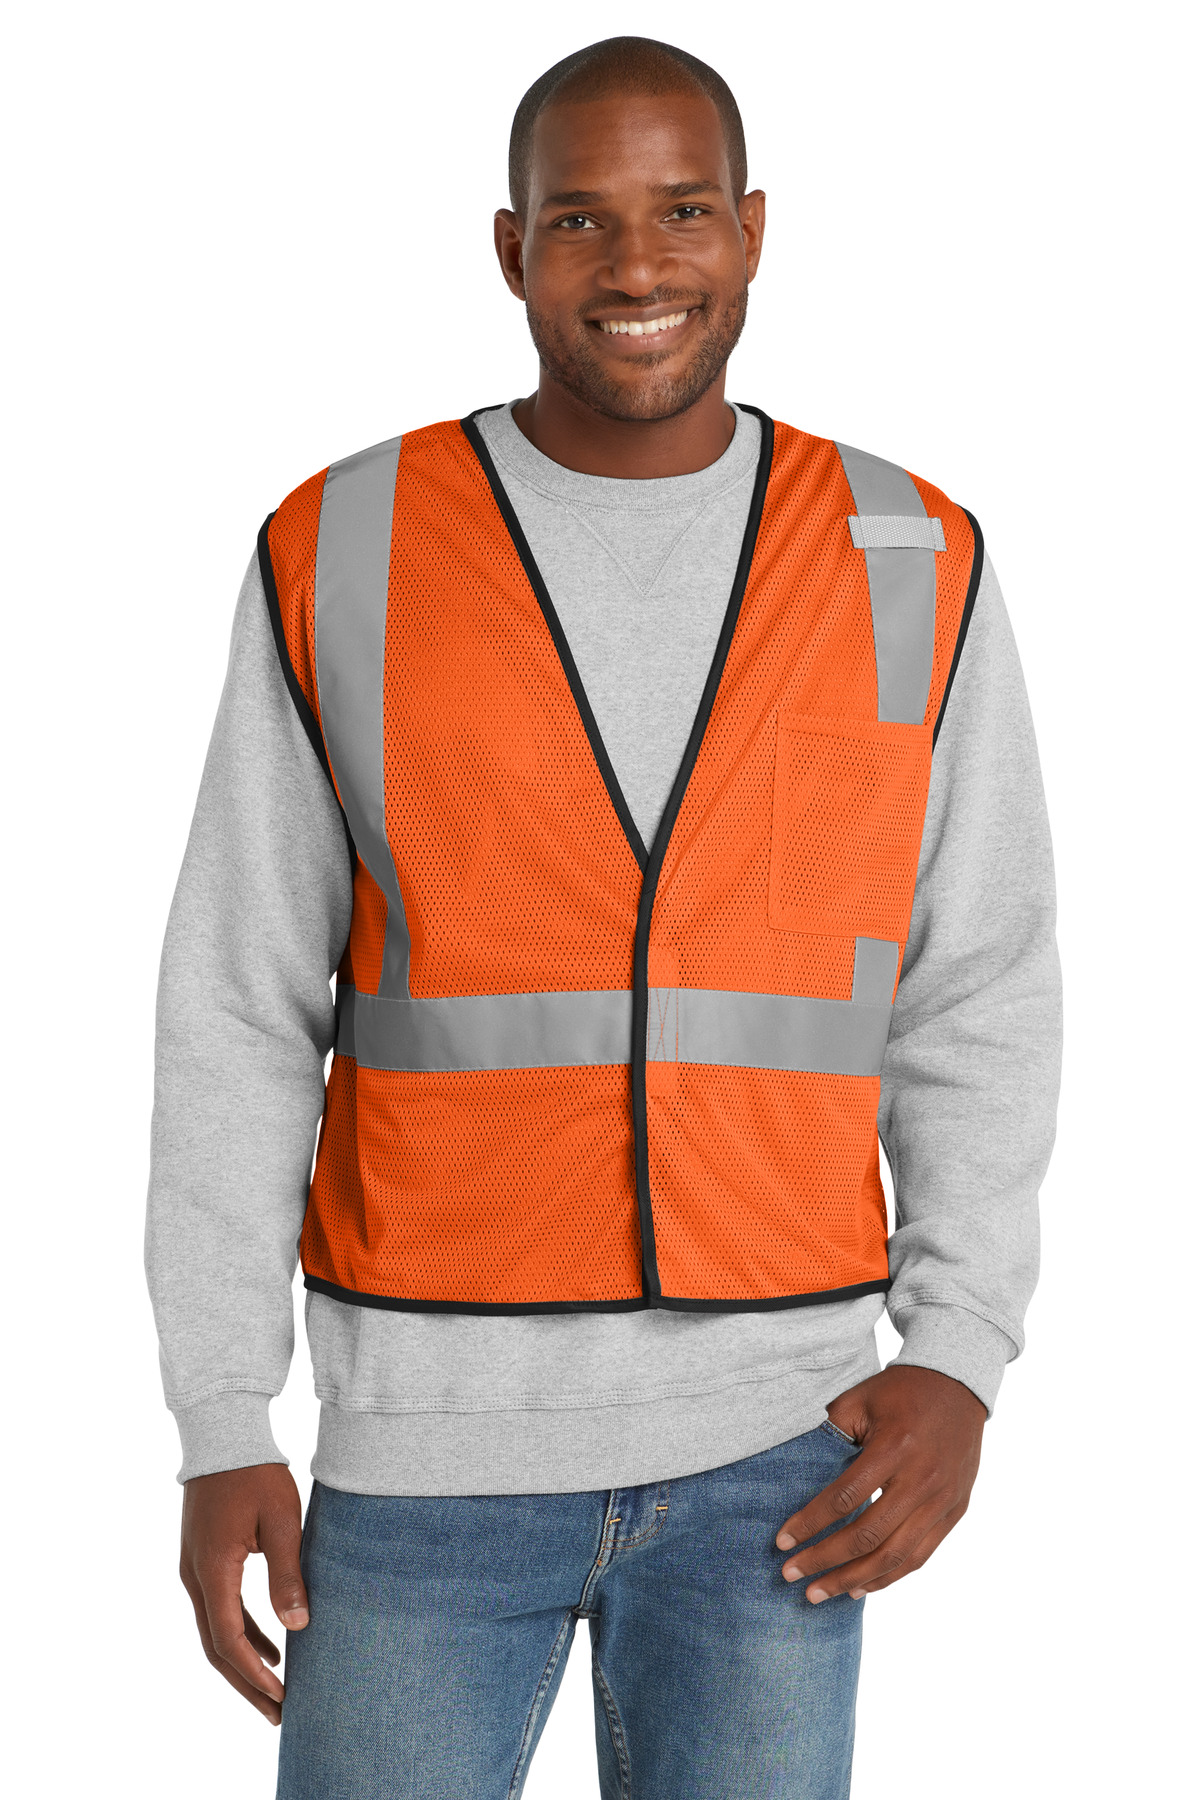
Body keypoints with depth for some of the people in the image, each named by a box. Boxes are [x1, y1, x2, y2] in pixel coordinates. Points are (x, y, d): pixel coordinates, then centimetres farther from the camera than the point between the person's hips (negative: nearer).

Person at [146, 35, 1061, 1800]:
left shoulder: (912, 569, 1)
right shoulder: (339, 560, -3)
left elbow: (981, 1001, 6)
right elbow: (239, 1019, 0)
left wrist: (959, 1356, -6)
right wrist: (221, 1428, -4)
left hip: (777, 1442, 1)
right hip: (431, 1443, -1)